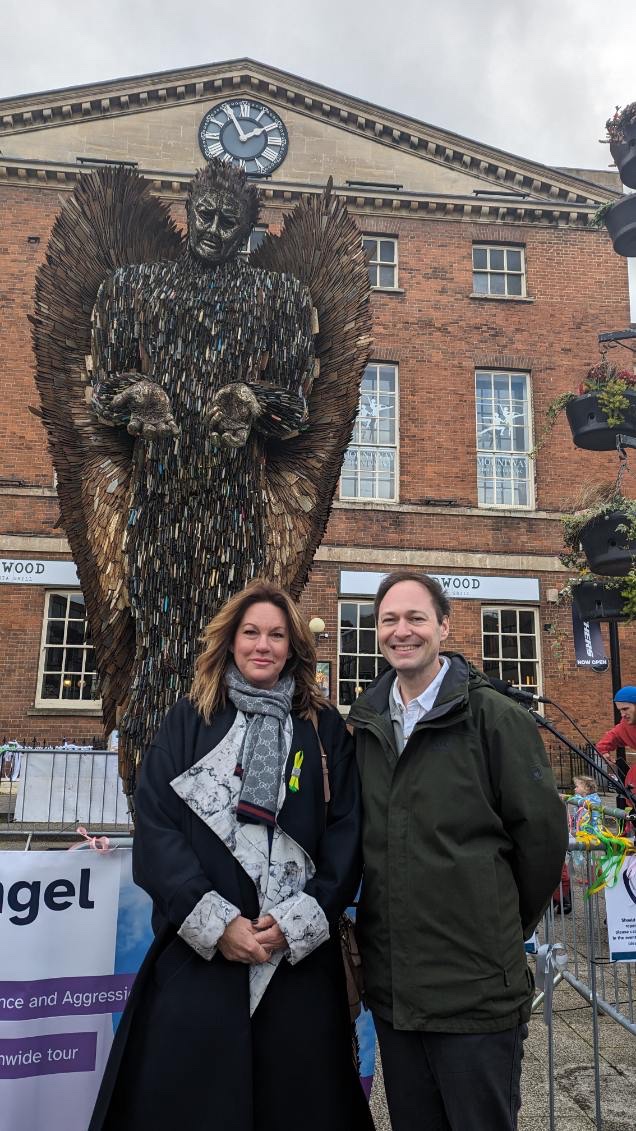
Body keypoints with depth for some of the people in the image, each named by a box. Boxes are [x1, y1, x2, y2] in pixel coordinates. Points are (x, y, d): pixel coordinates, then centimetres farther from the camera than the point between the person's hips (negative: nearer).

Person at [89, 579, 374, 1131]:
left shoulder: (326, 730, 7)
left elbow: (346, 835, 2)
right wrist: (215, 922, -12)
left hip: (301, 954, 1)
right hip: (197, 951, 0)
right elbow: (155, 829, -3)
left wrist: (297, 921, -10)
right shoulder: (187, 722, 5)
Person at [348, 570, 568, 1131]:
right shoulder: (365, 725, 5)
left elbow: (542, 832, -7)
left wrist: (503, 930, 2)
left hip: (477, 993, -5)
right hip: (391, 989, 5)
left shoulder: (494, 716, -11)